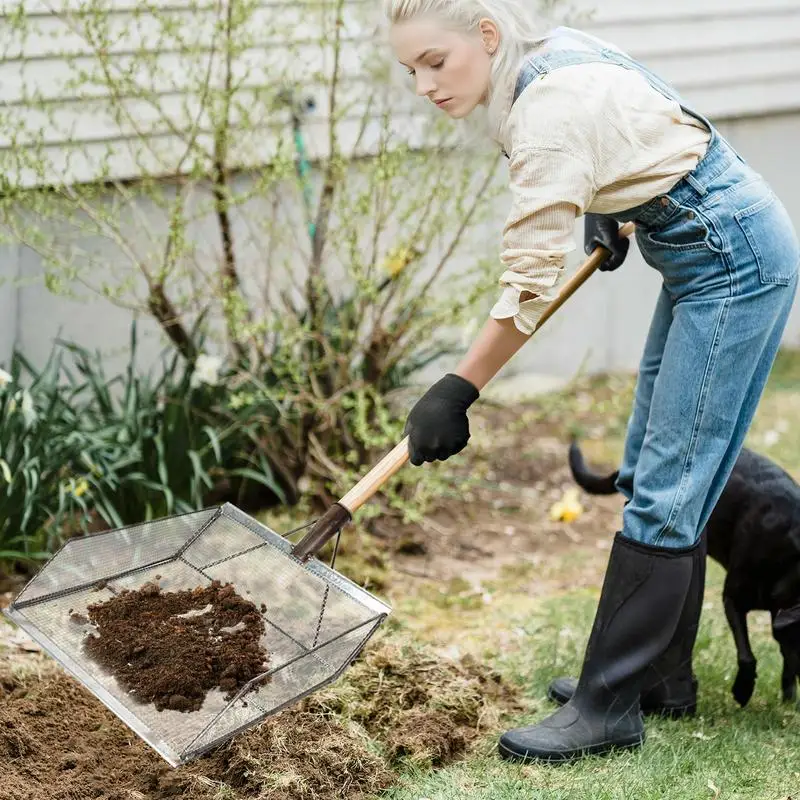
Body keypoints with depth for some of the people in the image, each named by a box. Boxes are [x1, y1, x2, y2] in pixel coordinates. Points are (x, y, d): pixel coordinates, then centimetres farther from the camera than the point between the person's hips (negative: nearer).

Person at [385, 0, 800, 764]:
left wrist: (455, 392, -16)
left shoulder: (550, 108, -26)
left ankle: (609, 707, -3)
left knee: (665, 490, -8)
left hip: (737, 263, -10)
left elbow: (529, 286, -23)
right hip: (704, 252, 10)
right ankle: (661, 677, 22)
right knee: (653, 474, 13)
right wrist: (608, 211, 21)